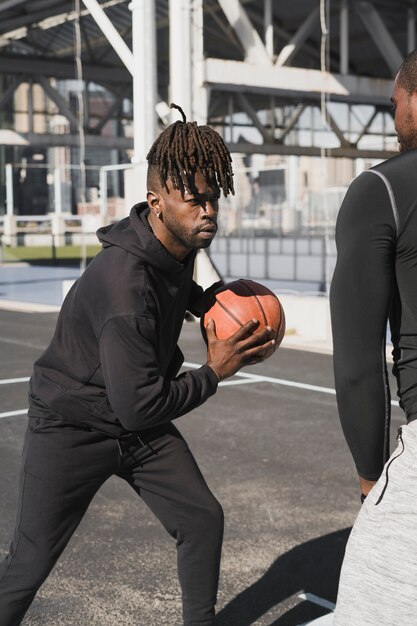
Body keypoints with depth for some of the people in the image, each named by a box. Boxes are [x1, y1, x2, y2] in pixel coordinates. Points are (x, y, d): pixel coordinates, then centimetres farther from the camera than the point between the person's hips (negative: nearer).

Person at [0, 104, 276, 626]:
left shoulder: (179, 245, -6)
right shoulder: (126, 283, -33)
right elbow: (139, 406, -29)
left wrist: (213, 301, 3)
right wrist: (215, 372, -18)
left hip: (140, 427, 8)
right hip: (72, 427, -8)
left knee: (202, 519, 7)